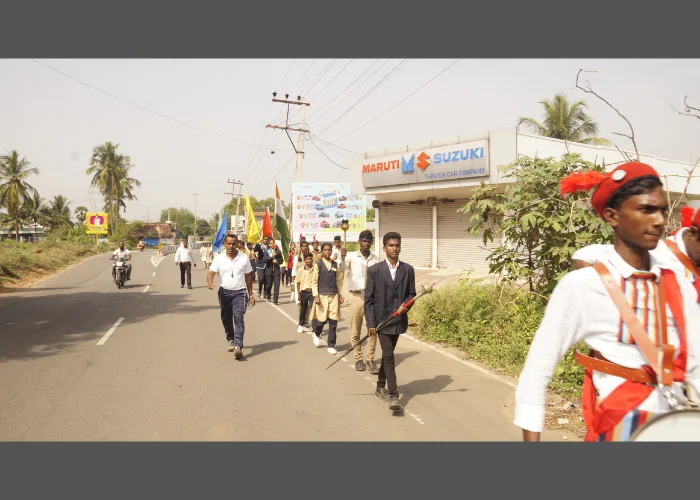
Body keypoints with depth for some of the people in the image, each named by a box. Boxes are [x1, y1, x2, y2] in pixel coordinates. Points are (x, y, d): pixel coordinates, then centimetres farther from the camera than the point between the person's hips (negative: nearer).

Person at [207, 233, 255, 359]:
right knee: (226, 319, 14)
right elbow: (211, 272, -12)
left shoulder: (244, 258, 0)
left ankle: (238, 346, -22)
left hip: (240, 292, -2)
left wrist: (250, 294, 6)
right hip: (224, 292, 2)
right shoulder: (219, 258, -1)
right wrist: (210, 282, -35)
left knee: (238, 318, -15)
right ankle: (230, 340, 37)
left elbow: (248, 276, 6)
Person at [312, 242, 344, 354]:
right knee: (322, 320, 3)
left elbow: (339, 281, 11)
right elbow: (315, 281, -4)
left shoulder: (335, 265, 7)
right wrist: (316, 296, -11)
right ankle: (316, 334, 37)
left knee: (333, 321, 0)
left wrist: (340, 295, 7)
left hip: (334, 296, 3)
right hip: (322, 295, -3)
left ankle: (331, 346, 11)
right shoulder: (318, 264, -2)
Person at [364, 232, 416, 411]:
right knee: (388, 356, -8)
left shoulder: (408, 269, 2)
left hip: (398, 320, 4)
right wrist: (371, 323, -11)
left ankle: (380, 387, 33)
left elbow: (411, 293, 9)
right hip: (382, 320, -3)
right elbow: (368, 299, -6)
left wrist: (405, 305, -13)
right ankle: (393, 395, -5)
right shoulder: (374, 270, -7)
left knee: (387, 354, 16)